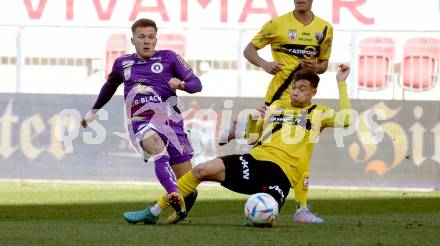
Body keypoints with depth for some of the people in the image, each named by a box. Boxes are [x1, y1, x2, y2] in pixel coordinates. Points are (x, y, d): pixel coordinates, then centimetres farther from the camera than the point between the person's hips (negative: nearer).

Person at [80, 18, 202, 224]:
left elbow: (196, 84, 8)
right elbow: (110, 85, 39)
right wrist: (94, 111, 45)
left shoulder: (168, 58, 11)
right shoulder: (122, 63, 18)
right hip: (140, 122, -1)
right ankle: (174, 196, -57)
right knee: (155, 144, -40)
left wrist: (181, 84, -14)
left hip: (169, 120, 1)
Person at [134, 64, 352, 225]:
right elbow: (252, 137, 28)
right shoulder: (276, 107, 24)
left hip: (282, 172, -4)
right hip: (256, 160, 4)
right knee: (202, 170, -16)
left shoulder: (317, 113, 12)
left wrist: (341, 83, -4)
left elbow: (346, 119, -6)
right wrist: (254, 120, 5)